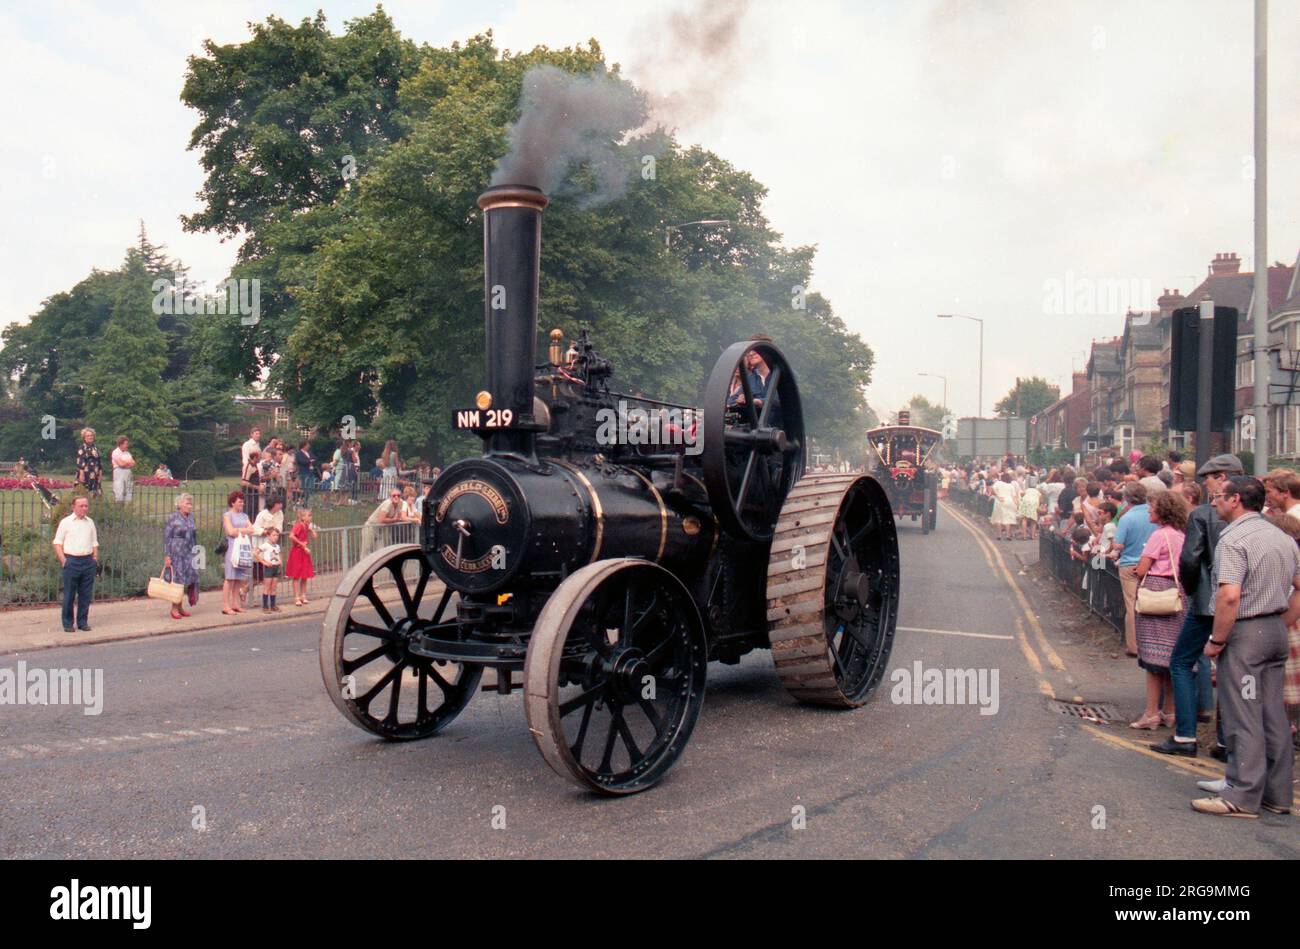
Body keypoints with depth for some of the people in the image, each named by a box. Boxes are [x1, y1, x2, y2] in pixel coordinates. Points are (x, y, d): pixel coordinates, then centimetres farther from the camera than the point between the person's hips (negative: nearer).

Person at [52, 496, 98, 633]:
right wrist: (63, 560, -9)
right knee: (69, 595, 0)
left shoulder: (90, 522, 13)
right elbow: (57, 543, -1)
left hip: (88, 561, 4)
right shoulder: (66, 522, 0)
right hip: (71, 561, -4)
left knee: (86, 595, 5)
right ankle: (67, 623, 8)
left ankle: (83, 622, 14)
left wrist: (95, 559, 8)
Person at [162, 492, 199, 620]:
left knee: (191, 579, 0)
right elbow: (166, 538, -8)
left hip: (189, 554, 6)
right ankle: (174, 609, 7)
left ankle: (180, 607, 12)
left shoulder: (191, 517, 12)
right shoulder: (172, 518, -6)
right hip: (176, 554, -6)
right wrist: (167, 556, -13)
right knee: (177, 580, -2)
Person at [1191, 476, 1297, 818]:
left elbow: (1229, 596, -24)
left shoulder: (1233, 539, -15)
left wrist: (1216, 641, -15)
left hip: (1244, 633, -8)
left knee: (1244, 718, -3)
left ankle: (1242, 796, 2)